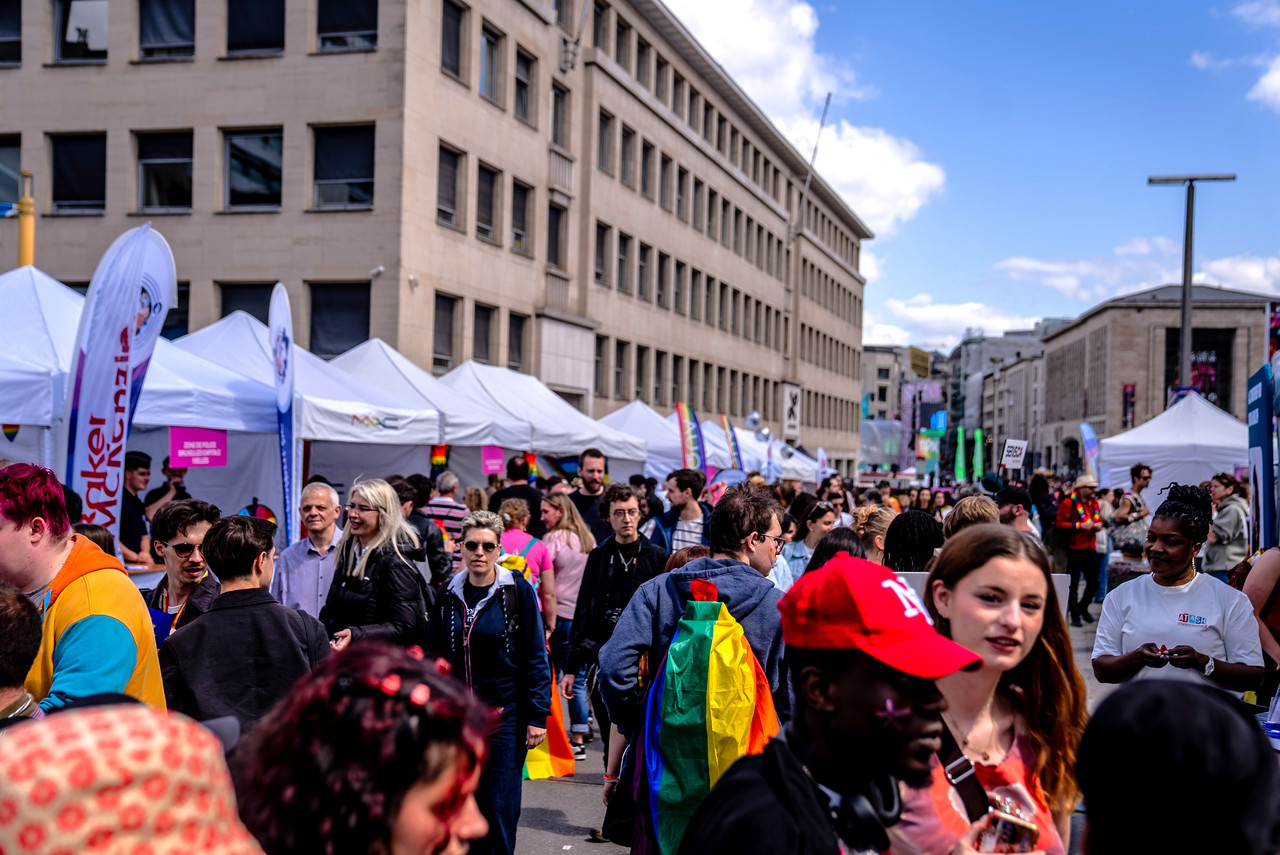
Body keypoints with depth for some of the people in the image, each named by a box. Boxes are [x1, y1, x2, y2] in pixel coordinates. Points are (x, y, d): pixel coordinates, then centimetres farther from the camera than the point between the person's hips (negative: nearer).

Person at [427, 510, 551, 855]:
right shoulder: (449, 595, 6)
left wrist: (537, 716, -8)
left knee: (499, 808, -1)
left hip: (504, 714, -4)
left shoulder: (518, 591, -6)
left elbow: (535, 657, -5)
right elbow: (434, 655, 15)